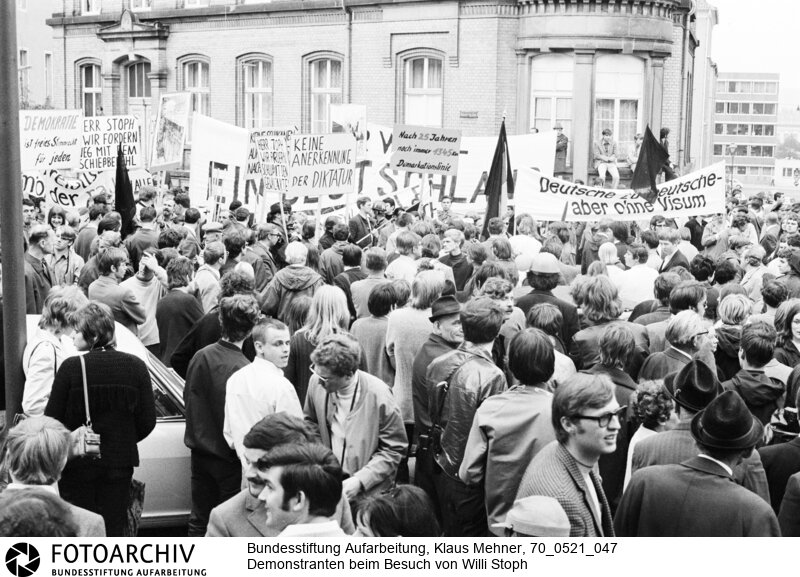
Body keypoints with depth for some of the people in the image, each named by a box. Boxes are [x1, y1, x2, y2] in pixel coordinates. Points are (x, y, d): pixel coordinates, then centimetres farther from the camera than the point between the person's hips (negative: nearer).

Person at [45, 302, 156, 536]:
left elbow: (52, 419, -9)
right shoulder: (136, 366, -4)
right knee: (113, 527, 11)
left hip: (77, 464, -2)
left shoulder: (71, 367, -13)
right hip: (119, 461, 2)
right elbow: (147, 422, -2)